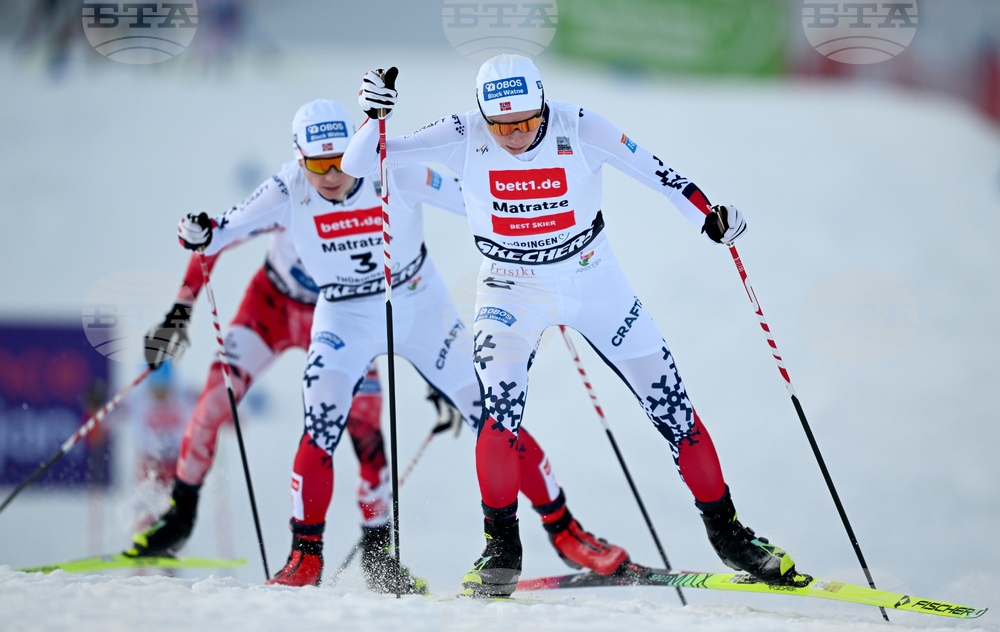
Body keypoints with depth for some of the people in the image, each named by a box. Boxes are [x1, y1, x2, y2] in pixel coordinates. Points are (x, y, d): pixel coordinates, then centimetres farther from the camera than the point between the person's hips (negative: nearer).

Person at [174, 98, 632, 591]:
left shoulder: (394, 174, -20)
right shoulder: (289, 192, -16)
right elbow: (227, 231, -11)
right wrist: (199, 235, -32)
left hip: (420, 308, 0)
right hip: (346, 319, 0)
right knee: (322, 425, -22)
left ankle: (564, 531, 11)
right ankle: (306, 555, -10)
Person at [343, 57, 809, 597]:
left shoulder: (579, 130, -19)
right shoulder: (462, 139, -18)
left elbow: (655, 173, -10)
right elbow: (358, 165, -18)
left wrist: (710, 216, -21)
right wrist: (375, 116, -36)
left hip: (593, 282, 1)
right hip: (512, 289, -1)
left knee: (670, 401, 0)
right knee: (501, 399, -26)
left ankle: (725, 530, 17)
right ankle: (501, 545, -12)